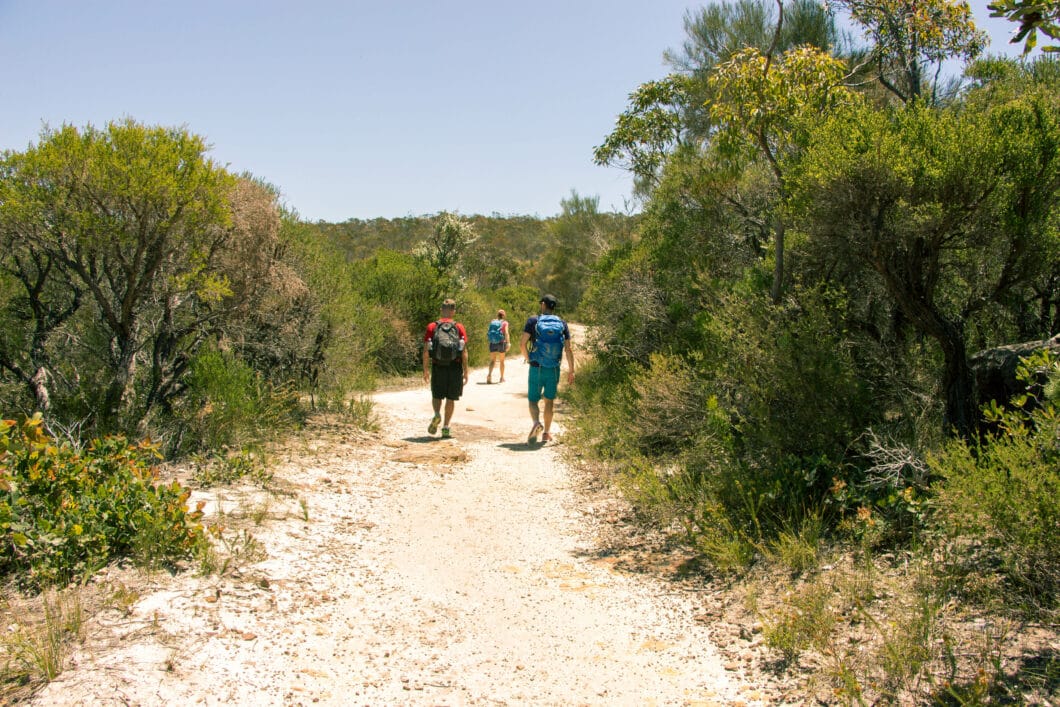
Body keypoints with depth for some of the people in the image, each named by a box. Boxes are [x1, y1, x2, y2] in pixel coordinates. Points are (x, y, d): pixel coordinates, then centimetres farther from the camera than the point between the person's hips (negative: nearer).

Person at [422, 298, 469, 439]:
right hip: (455, 368, 0)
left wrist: (425, 370, 5)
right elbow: (464, 351, -4)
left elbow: (426, 350, -2)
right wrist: (466, 372, 0)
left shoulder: (432, 327, 2)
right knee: (450, 398, 10)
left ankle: (437, 415, -12)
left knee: (437, 396, 16)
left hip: (438, 367, 0)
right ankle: (445, 427, 9)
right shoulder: (459, 327, 1)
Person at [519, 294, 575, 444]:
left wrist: (527, 357, 7)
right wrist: (571, 371, 3)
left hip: (536, 368, -2)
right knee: (549, 401, 15)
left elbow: (522, 343, -11)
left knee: (533, 399, 7)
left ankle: (536, 422, -20)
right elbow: (568, 349, -1)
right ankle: (546, 433, 18)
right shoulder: (562, 324, 3)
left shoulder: (533, 321, -4)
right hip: (554, 370, 2)